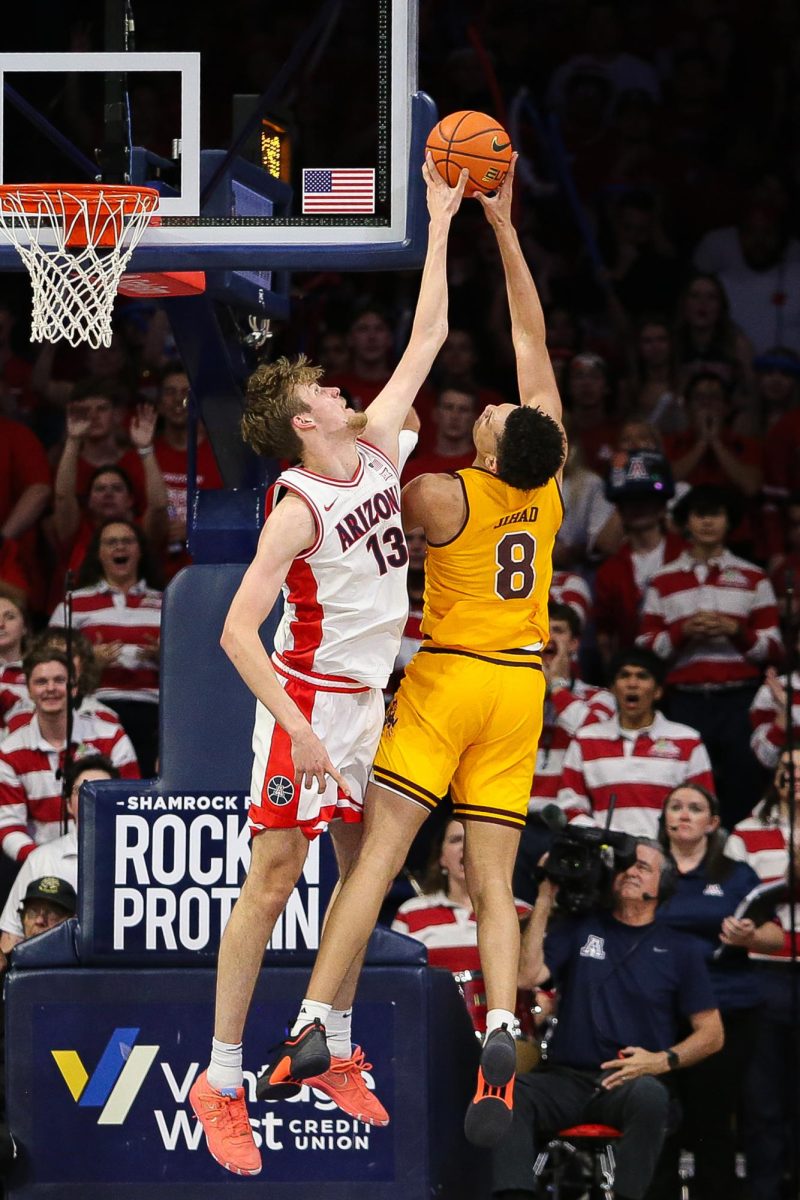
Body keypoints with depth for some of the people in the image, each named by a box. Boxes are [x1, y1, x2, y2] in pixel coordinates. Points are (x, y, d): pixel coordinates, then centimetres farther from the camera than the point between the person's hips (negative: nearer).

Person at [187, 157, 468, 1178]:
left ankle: (333, 1053, 23)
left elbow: (427, 338, 9)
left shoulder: (376, 445, 3)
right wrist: (294, 724, -31)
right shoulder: (296, 511, -18)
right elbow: (238, 631, -22)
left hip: (371, 699, 8)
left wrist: (441, 221, 5)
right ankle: (220, 1082, -9)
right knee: (273, 878, -9)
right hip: (309, 700, -8)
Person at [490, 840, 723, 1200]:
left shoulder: (680, 950, 13)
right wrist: (545, 899, 2)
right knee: (508, 1093, -30)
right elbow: (527, 975, 2)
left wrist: (664, 1060, -9)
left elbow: (711, 1034, 11)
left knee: (649, 1097, -38)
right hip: (566, 1078, 2)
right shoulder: (579, 929, 17)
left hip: (634, 1080, -2)